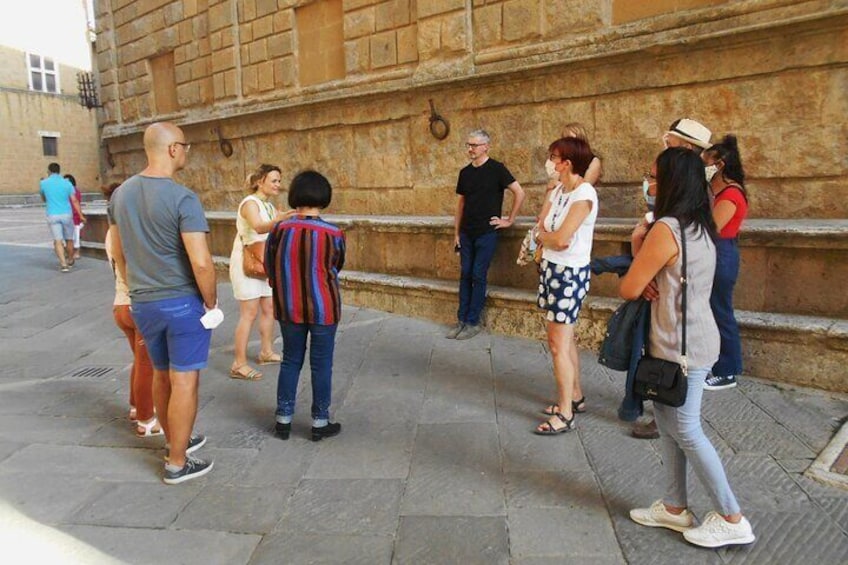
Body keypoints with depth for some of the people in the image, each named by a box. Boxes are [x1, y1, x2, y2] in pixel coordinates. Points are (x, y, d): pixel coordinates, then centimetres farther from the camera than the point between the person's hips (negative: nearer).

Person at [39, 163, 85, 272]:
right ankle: (70, 261, 30)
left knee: (58, 240, -3)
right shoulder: (66, 183, 0)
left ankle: (63, 264, -16)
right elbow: (74, 201, -5)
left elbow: (43, 199, 17)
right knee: (69, 239, 15)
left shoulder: (43, 183, 1)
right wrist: (81, 215, -6)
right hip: (66, 214, 1)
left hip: (52, 215, -1)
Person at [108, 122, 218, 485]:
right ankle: (177, 464, 16)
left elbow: (119, 255, 13)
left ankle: (173, 442, 40)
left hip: (142, 304, 7)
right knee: (184, 382, 5)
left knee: (161, 375, 21)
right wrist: (212, 304, -9)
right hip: (183, 302, -7)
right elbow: (201, 263, -23)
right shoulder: (182, 199, -18)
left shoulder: (121, 194, 5)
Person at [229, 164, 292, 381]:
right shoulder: (250, 203, -16)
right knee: (249, 313, -9)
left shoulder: (269, 206, 11)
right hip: (245, 263, -9)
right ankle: (239, 365, -3)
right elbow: (258, 227, -38)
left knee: (269, 308, 12)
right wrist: (279, 220, -57)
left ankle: (267, 352, 27)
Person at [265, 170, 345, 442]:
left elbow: (270, 270, 3)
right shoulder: (334, 235, -13)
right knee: (321, 365, 10)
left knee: (290, 361, 17)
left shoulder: (279, 230, -8)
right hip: (323, 308, -2)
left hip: (289, 308, 3)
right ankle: (320, 423, 21)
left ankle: (283, 420, 26)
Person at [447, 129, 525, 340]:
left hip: (487, 232, -5)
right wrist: (456, 233, 11)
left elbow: (519, 193, -8)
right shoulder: (465, 172, 9)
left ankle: (473, 323, 7)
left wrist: (509, 220, -7)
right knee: (465, 275, 7)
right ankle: (461, 320, 14)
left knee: (478, 276, -2)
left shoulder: (496, 169, -7)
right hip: (467, 233, 5)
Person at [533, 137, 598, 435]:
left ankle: (565, 414, 7)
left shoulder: (584, 194, -17)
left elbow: (560, 239, -22)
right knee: (565, 339, 16)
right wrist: (552, 238, -12)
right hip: (551, 268, 9)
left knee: (558, 344, -5)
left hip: (570, 273, -8)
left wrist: (544, 236, -4)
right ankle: (575, 396, 31)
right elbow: (540, 230, 7)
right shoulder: (558, 190, 9)